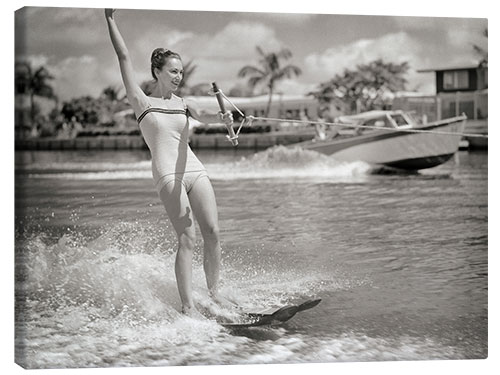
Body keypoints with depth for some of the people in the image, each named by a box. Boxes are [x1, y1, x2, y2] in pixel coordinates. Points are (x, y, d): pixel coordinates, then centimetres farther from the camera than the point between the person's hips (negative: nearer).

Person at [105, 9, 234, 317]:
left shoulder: (184, 104, 17)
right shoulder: (141, 101, 9)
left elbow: (201, 116, -4)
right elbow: (124, 58, 7)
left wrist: (220, 117, -27)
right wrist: (111, 21, 8)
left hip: (195, 170, 4)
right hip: (168, 175, -4)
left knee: (213, 232, -7)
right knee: (187, 238, -14)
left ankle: (214, 291, 5)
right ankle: (188, 305, -14)